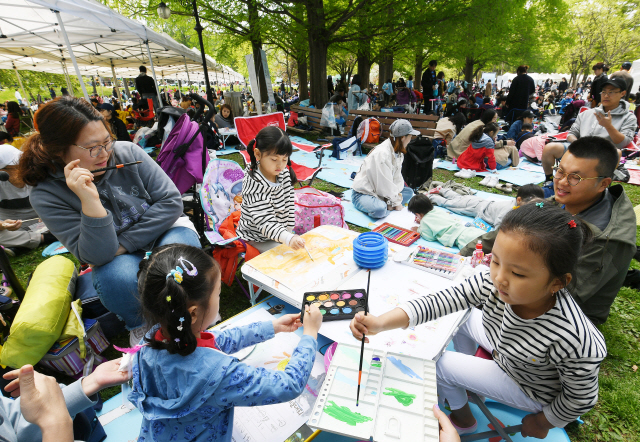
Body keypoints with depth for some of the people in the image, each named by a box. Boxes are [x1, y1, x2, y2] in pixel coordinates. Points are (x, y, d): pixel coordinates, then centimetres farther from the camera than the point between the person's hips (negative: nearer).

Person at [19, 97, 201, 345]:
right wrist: (90, 201, -37)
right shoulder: (47, 195, -15)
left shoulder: (127, 152, -12)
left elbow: (171, 200, -15)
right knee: (116, 279, -33)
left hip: (163, 229, 1)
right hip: (117, 258, 0)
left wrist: (122, 245, -18)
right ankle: (138, 325, 3)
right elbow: (98, 256, -22)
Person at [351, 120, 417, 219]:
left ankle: (387, 205, -10)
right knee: (380, 210, -38)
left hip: (381, 192, 10)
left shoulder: (398, 152, 5)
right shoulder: (382, 153, -25)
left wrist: (396, 197, -12)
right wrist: (396, 201, -12)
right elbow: (385, 184, -23)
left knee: (409, 192, 6)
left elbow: (397, 178, 4)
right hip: (362, 194, -10)